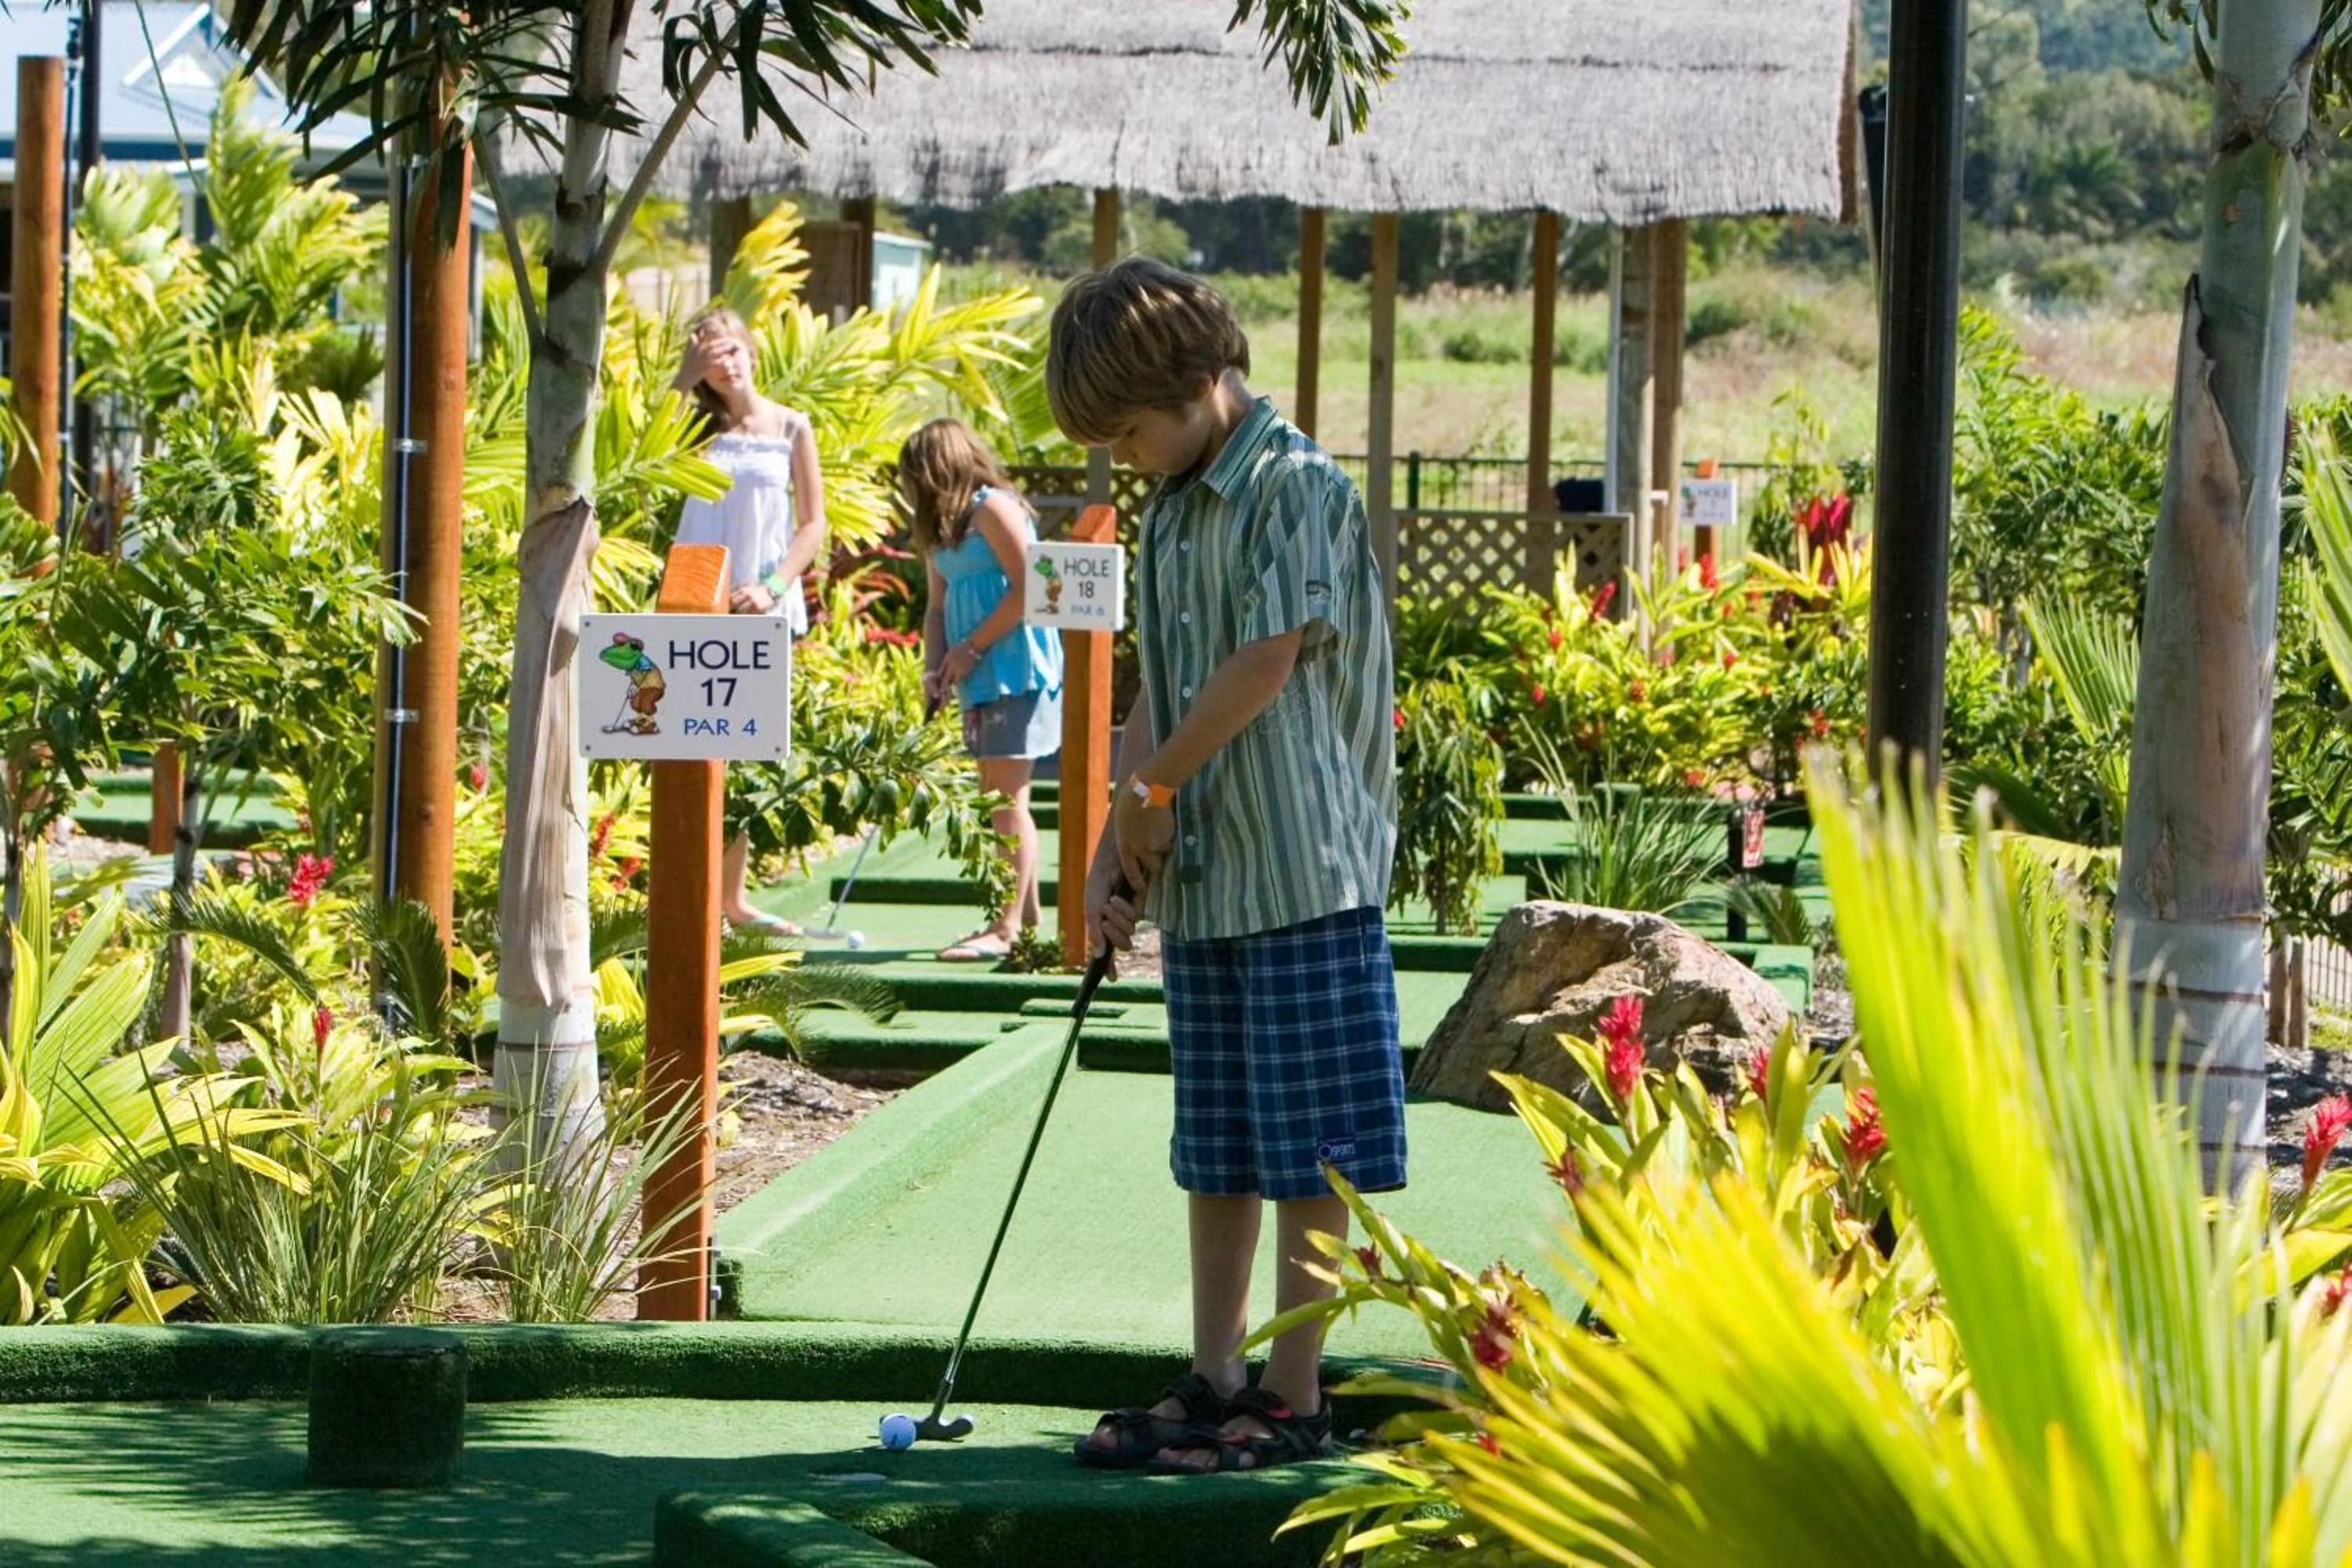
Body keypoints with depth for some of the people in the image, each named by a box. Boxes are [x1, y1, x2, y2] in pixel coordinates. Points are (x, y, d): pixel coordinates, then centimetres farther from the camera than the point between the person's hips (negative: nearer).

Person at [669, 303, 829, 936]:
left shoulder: (791, 428, 6)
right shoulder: (701, 429, 6)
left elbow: (812, 523, 4)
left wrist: (773, 587, -9)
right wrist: (685, 378, -14)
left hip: (763, 606, 1)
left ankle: (732, 895, 11)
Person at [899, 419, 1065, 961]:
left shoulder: (992, 509, -9)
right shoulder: (943, 528, 17)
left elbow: (1028, 586, -17)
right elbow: (938, 606, 18)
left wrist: (971, 648, -14)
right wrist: (934, 665, 1)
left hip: (1016, 670, -10)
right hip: (980, 678, 10)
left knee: (1007, 798, -10)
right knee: (996, 799, 12)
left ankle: (1008, 928, -12)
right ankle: (1024, 914, 20)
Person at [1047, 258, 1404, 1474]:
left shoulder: (1299, 488, -9)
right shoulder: (1168, 517, 15)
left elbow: (1267, 662, -15)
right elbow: (1157, 700, 16)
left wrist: (1151, 791, -6)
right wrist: (1112, 859, 6)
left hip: (1303, 876, -8)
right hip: (1198, 884, 8)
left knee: (1311, 1155, -2)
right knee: (1215, 1152, 12)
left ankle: (1293, 1401, 1)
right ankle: (1214, 1383, 19)